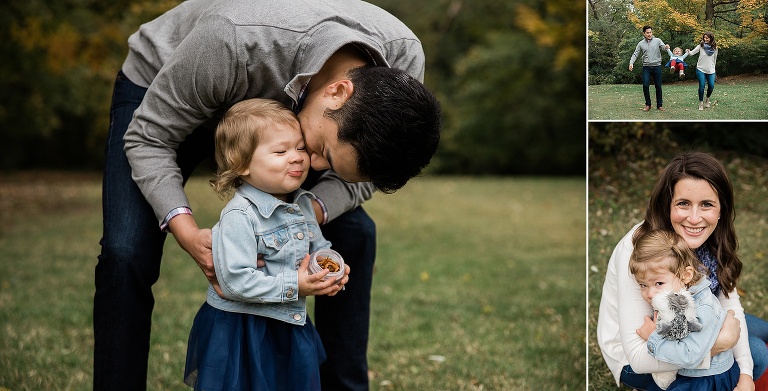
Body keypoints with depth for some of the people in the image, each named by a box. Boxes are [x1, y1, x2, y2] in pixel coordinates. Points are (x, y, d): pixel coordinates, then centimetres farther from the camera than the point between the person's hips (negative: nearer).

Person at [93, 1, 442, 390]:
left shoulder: (404, 59, -31)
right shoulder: (235, 42, -45)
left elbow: (359, 179, -15)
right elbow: (148, 138, -30)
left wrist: (311, 212, -37)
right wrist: (187, 232, -45)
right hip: (157, 90, -3)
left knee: (354, 232, -9)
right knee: (126, 254, -22)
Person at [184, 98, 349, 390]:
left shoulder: (303, 205, 3)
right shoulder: (239, 217, -24)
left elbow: (317, 246, 19)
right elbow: (235, 280, -28)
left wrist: (330, 267, -4)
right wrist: (293, 287, -26)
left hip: (289, 326, 8)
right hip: (239, 330, -8)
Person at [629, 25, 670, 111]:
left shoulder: (657, 41, 3)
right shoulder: (641, 44, 7)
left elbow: (663, 47, -11)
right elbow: (635, 54, 7)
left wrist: (666, 47, -36)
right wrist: (631, 63, -11)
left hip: (657, 66, -1)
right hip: (646, 67, 1)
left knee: (658, 86, 4)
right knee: (645, 86, -8)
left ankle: (659, 105, 14)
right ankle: (648, 104, 5)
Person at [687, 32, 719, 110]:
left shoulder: (714, 48, 3)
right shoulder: (701, 46, -4)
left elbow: (714, 59, 13)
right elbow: (693, 52, -12)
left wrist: (713, 68, 15)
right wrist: (688, 52, -33)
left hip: (710, 70, 2)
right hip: (701, 69, -2)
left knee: (711, 86, -4)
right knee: (701, 86, -6)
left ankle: (707, 99, 23)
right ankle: (701, 103, 5)